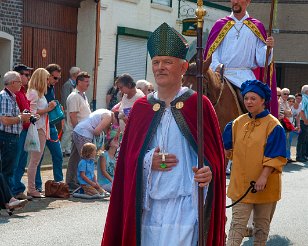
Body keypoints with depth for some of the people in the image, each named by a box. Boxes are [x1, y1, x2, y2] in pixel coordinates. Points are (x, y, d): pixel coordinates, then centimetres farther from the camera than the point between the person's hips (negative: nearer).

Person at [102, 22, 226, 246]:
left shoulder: (198, 105, -1)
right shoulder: (141, 108, 10)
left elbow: (215, 154, 0)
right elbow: (128, 157, 11)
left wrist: (209, 172, -22)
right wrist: (147, 162, -9)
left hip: (184, 205, -4)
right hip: (147, 207, 4)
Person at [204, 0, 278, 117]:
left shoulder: (256, 27, 13)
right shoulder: (220, 25, 15)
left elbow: (261, 59, 7)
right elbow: (212, 50, 7)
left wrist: (268, 47, -13)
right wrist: (216, 66, -12)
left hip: (245, 76, -1)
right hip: (222, 74, 1)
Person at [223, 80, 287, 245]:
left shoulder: (273, 125, -8)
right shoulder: (238, 123, 5)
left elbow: (276, 156, -13)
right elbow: (228, 149, 15)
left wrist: (264, 176, -22)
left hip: (265, 184, -2)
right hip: (240, 182, 3)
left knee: (262, 224, 12)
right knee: (237, 223, -4)